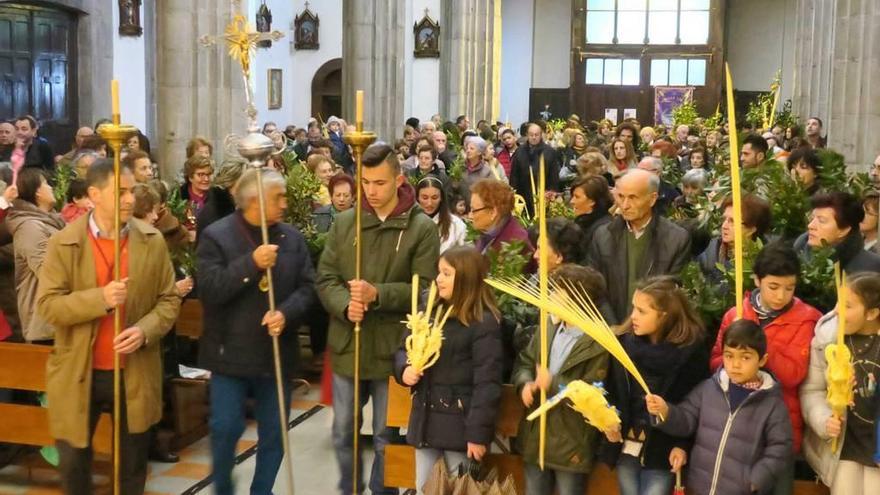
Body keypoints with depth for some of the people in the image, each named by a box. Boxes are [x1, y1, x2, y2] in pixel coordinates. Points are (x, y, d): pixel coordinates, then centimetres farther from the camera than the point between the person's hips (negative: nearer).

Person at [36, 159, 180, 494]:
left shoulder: (153, 241, -1)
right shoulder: (63, 243, -6)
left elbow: (169, 299, 2)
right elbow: (47, 305, -10)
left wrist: (145, 330, -17)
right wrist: (100, 299, -24)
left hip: (135, 373, 1)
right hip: (78, 374, -1)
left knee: (133, 465, 13)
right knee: (72, 462, 11)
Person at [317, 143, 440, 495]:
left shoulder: (422, 228, -8)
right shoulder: (344, 222, 2)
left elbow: (426, 289, -12)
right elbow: (325, 278, 1)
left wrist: (377, 294, -24)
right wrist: (345, 304, -19)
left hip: (392, 349, -3)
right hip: (346, 346, 3)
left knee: (387, 436, 11)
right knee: (343, 432, 17)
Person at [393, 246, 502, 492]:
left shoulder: (484, 322, -14)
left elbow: (487, 383, -17)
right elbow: (403, 350, 17)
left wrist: (478, 433, -18)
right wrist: (404, 369, -7)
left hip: (459, 424, -7)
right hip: (426, 421, 7)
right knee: (423, 489, 16)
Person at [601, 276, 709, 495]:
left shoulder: (691, 350, -11)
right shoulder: (625, 342, -1)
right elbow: (612, 390, 6)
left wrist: (683, 445, -10)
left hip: (662, 452, -4)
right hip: (626, 448, 4)